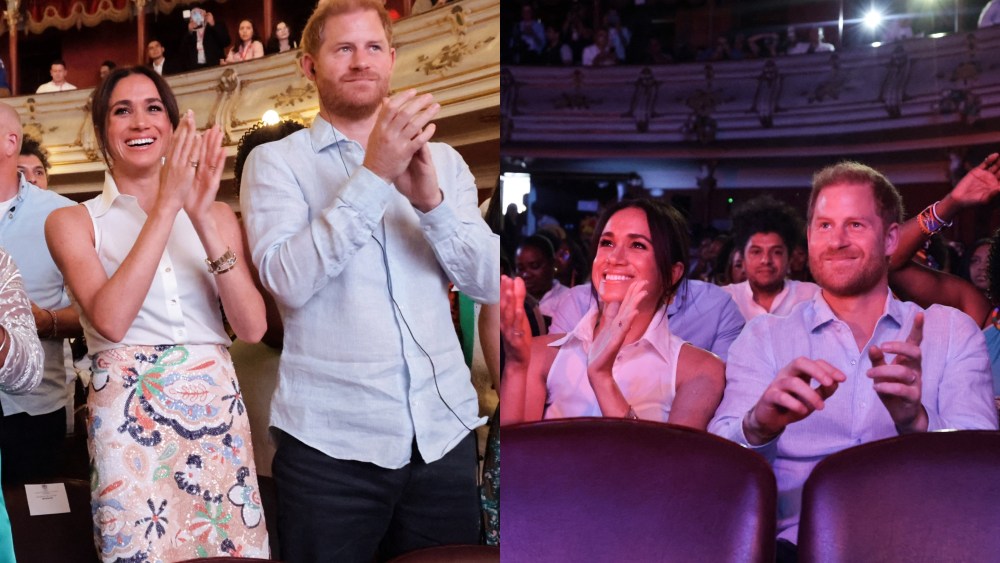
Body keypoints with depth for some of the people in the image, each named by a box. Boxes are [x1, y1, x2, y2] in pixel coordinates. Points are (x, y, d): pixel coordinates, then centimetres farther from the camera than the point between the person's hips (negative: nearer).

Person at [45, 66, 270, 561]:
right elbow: (110, 320, -15)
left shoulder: (216, 214, 11)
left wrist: (203, 218, -12)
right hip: (128, 420, -2)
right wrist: (167, 205, -15)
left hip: (217, 411, 3)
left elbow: (252, 327, -4)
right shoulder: (73, 222, 4)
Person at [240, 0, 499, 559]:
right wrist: (373, 175, -21)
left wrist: (431, 200, -17)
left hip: (445, 430, 3)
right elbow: (288, 280, -16)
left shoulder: (442, 160, 10)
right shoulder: (275, 162, 1)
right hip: (330, 440, -3)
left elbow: (491, 283, -1)